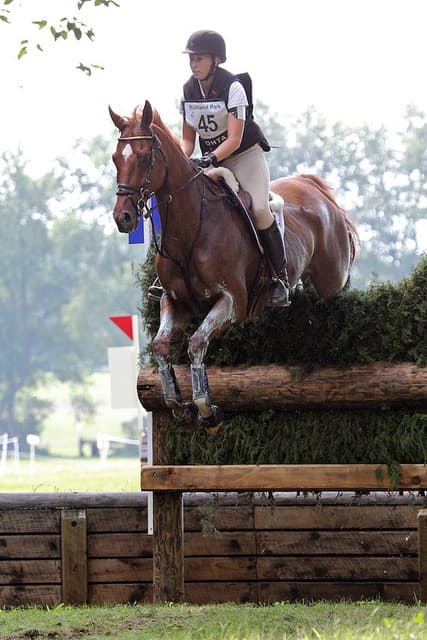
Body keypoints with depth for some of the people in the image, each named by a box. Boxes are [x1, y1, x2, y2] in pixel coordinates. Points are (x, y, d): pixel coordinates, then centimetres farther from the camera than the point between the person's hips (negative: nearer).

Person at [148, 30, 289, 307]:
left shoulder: (233, 87, -19)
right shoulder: (189, 90, -2)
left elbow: (234, 139, -24)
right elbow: (188, 138, 3)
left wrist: (210, 159, -37)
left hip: (246, 154, -5)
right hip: (211, 161, 5)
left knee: (259, 208, -25)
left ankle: (280, 277, -15)